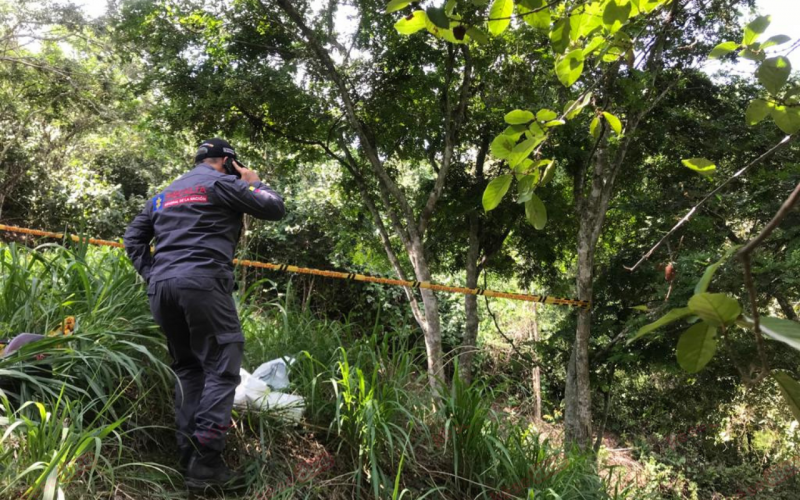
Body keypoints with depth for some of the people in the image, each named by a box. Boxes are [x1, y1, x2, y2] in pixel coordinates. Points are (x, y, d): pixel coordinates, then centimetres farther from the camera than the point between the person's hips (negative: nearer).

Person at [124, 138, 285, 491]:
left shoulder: (163, 195, 25)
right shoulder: (221, 183, 4)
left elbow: (133, 239, 23)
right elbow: (275, 209, 3)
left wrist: (152, 275, 16)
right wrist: (253, 182, 19)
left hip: (161, 288, 7)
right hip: (202, 283, -7)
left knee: (187, 370, 13)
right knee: (221, 368, -4)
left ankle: (189, 460, 12)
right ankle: (206, 461, -12)